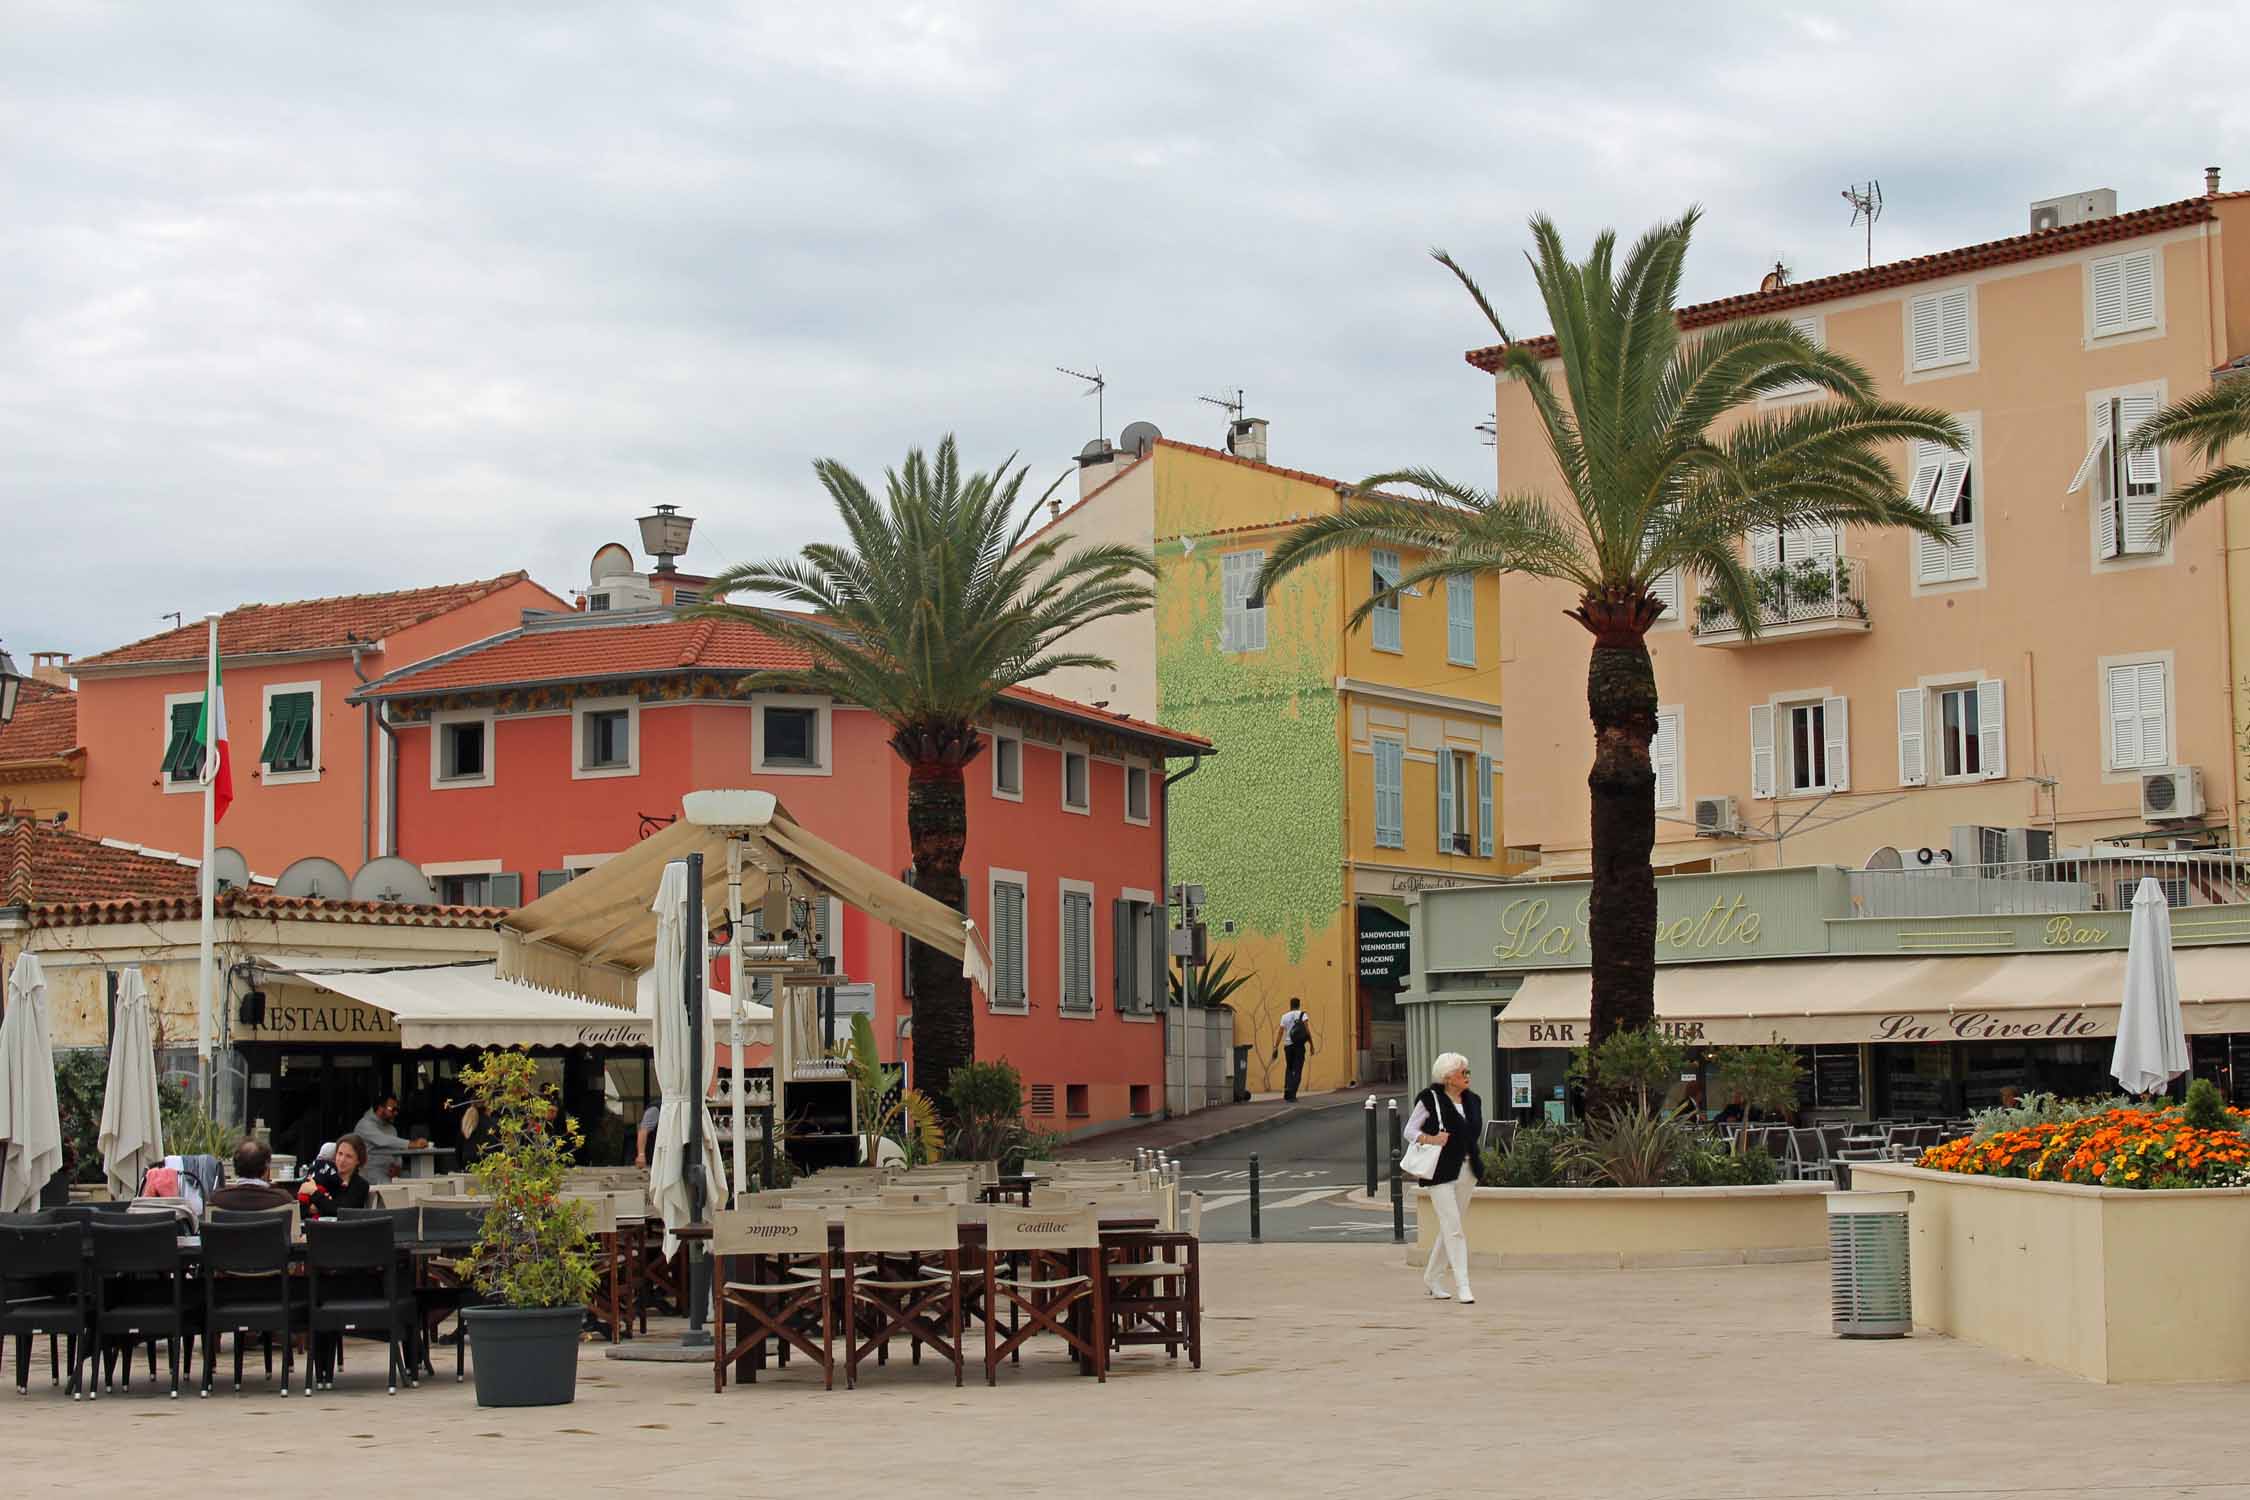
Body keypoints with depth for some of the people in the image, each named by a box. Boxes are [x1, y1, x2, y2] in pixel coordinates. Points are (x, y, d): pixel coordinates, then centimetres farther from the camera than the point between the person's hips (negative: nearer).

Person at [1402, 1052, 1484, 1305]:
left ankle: (1431, 1276, 29)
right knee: (1453, 1229, -9)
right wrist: (1430, 1139, -21)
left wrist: (1473, 1159, 9)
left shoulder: (1472, 1100, 10)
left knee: (1449, 1228, 14)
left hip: (1466, 1170, 7)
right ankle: (1462, 1286, -8)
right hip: (1441, 1172, -7)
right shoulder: (1430, 1099, -9)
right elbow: (1410, 1130, -4)